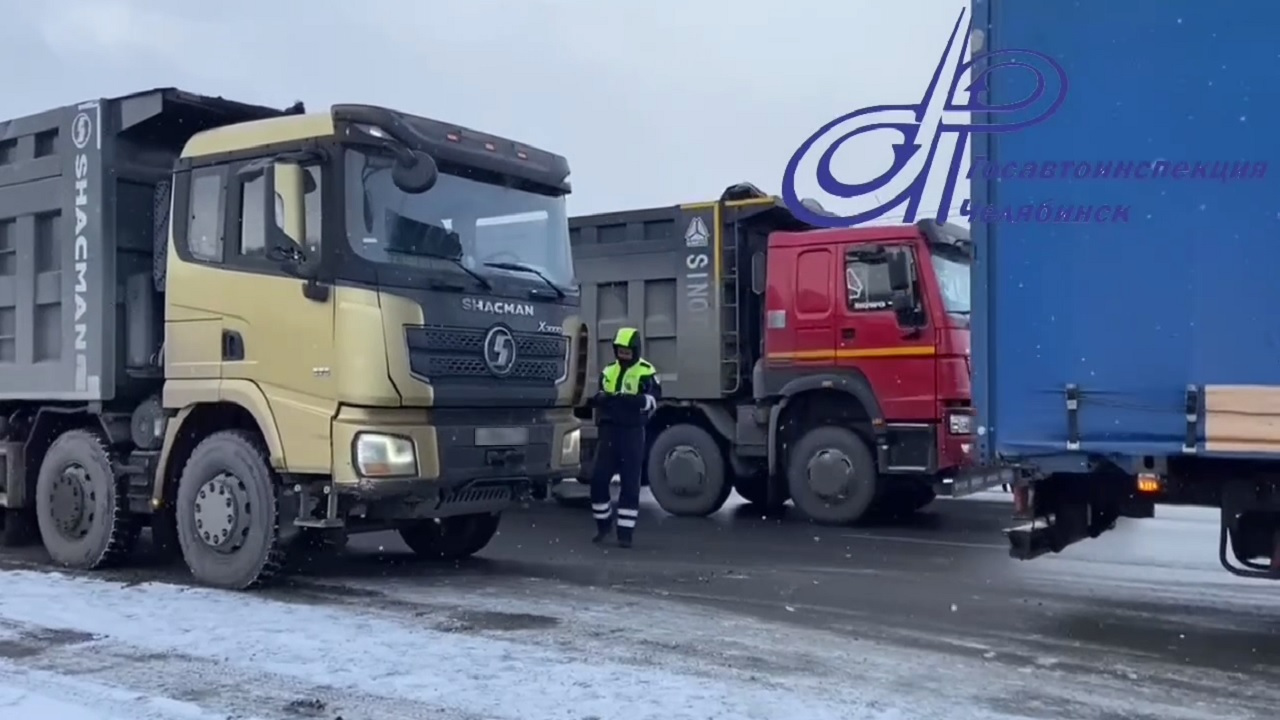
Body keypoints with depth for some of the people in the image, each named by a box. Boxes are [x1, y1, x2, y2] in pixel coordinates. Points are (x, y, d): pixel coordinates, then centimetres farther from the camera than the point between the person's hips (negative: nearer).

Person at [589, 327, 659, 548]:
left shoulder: (646, 371, -1)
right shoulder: (608, 371, 15)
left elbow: (653, 399, -12)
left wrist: (632, 399, -29)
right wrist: (599, 399, 1)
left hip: (632, 432, -4)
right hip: (608, 430, 4)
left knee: (630, 483, -2)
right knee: (598, 479, -1)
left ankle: (625, 532, 5)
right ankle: (603, 525, 18)